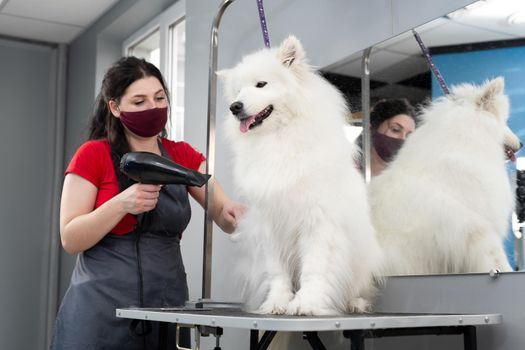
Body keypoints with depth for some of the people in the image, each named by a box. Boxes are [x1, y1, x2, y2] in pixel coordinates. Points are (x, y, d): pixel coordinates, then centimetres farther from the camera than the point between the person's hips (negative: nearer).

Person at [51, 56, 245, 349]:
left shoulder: (183, 156, 6)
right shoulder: (93, 155, -5)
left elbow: (222, 214, -3)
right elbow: (70, 239, -9)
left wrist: (234, 213, -26)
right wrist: (122, 204, -23)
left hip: (168, 304, 4)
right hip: (102, 308, -4)